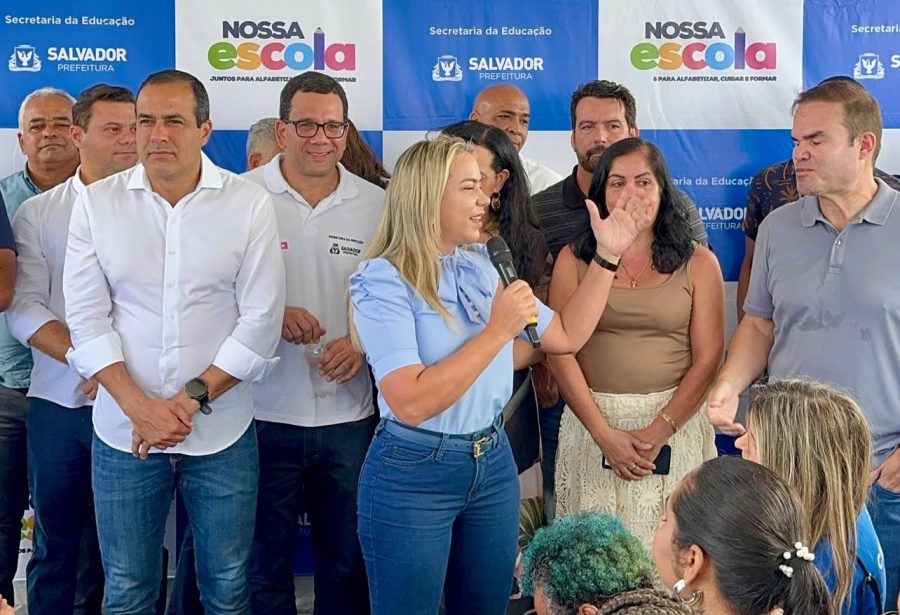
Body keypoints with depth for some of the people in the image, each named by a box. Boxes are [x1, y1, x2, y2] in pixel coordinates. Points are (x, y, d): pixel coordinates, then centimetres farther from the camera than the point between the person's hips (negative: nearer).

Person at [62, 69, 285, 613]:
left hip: (222, 433, -1)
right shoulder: (97, 203, 0)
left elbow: (260, 322, -6)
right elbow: (87, 319, -2)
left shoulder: (251, 205, -4)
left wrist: (192, 398, -12)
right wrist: (139, 407, -12)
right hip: (123, 432, 1)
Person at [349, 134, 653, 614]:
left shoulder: (482, 267, 6)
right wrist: (498, 331, -24)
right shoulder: (383, 280, -16)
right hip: (413, 474, -6)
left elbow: (565, 336, 11)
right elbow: (412, 404, -26)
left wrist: (607, 254, 5)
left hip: (493, 462, 7)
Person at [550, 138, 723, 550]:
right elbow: (561, 353, -1)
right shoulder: (574, 260, 5)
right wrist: (605, 434, -10)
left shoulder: (697, 263, 4)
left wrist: (658, 431, -12)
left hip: (676, 422, 0)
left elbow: (707, 360, -1)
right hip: (591, 423, 1)